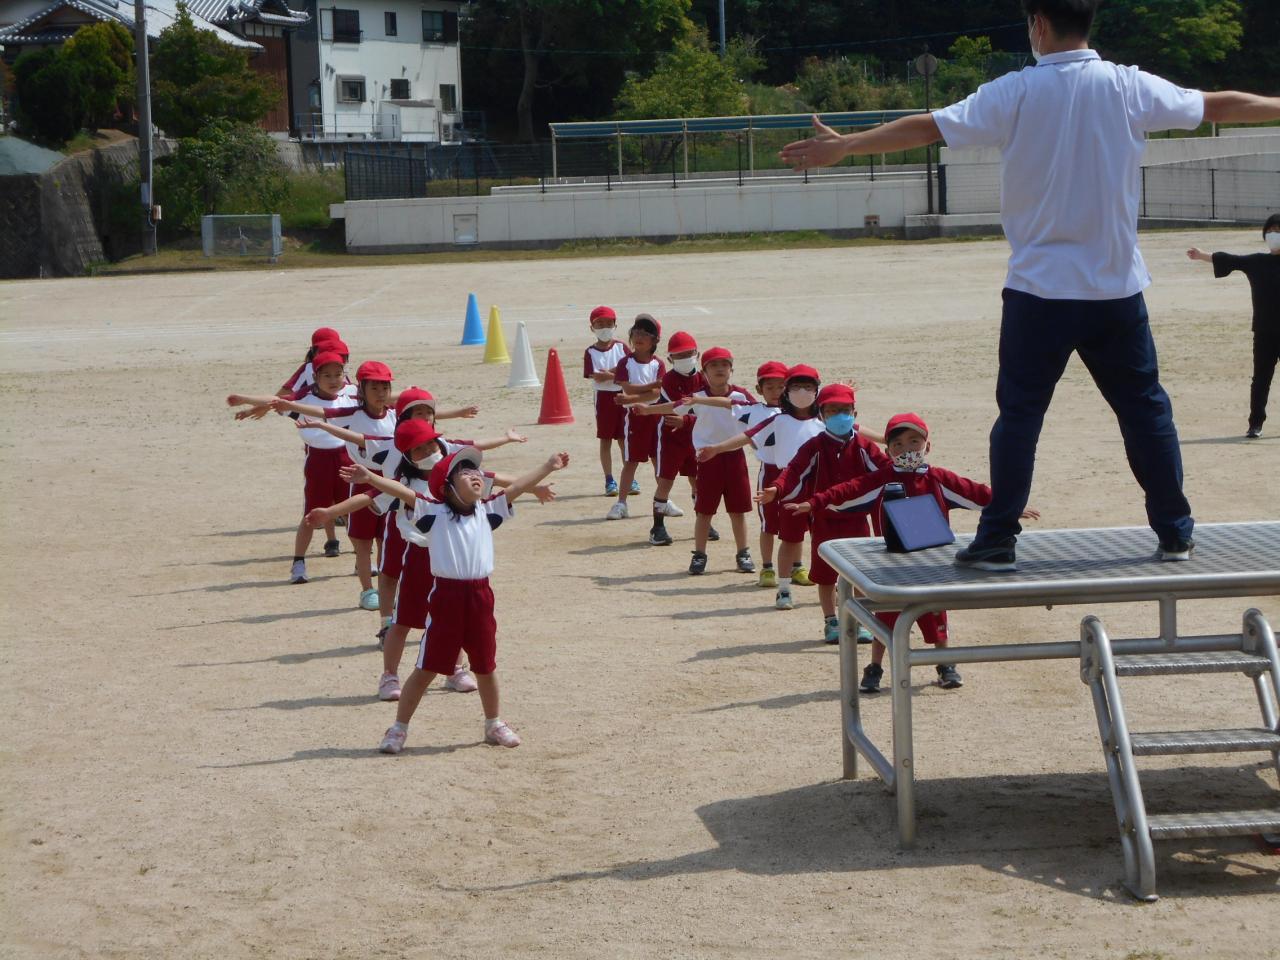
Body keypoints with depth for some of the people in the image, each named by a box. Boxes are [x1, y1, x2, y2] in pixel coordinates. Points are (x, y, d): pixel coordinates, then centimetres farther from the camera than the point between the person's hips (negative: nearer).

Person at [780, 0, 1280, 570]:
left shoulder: (1016, 93, -7)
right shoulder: (1129, 87, 0)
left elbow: (928, 128, -11)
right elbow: (1218, 106, 11)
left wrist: (843, 146, -6)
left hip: (1039, 288, -2)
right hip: (1117, 288, 2)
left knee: (1020, 412, 3)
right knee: (1145, 408, 12)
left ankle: (998, 542, 0)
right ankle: (1175, 534, 17)